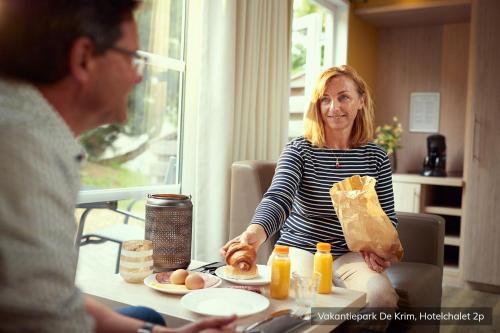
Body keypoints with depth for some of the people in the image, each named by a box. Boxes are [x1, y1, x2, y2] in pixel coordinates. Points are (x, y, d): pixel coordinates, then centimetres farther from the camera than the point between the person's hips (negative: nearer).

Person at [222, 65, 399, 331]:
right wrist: (256, 232, -47)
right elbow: (278, 198, -25)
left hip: (350, 254, 3)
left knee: (380, 295, -25)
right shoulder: (299, 151, -7)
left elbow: (388, 217, 10)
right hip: (299, 248, -2)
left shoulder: (376, 157, 3)